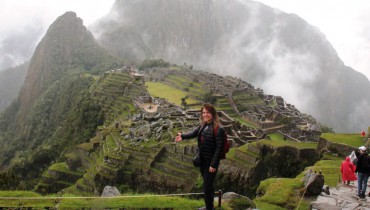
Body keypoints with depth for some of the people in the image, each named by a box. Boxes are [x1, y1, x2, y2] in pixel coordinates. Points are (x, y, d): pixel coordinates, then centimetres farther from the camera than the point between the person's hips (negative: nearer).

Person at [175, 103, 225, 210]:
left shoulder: (219, 129, -20)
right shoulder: (203, 125, 5)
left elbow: (219, 148, -20)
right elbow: (193, 133, -5)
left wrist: (213, 165, -20)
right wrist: (182, 136, -22)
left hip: (211, 161, -7)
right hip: (202, 160, 7)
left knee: (207, 187, -2)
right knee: (208, 185, 22)